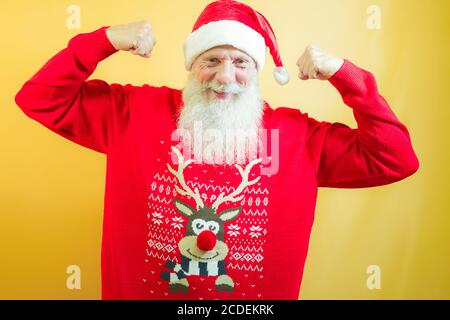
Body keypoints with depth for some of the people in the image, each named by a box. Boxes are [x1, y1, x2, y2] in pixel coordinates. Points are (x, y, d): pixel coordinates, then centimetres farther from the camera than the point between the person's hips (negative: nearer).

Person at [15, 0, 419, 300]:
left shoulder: (297, 134, -9)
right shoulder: (137, 111, -9)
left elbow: (395, 160, -8)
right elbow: (39, 99, -5)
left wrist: (344, 74, -18)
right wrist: (104, 40, -19)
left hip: (256, 293, 1)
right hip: (138, 291, 1)